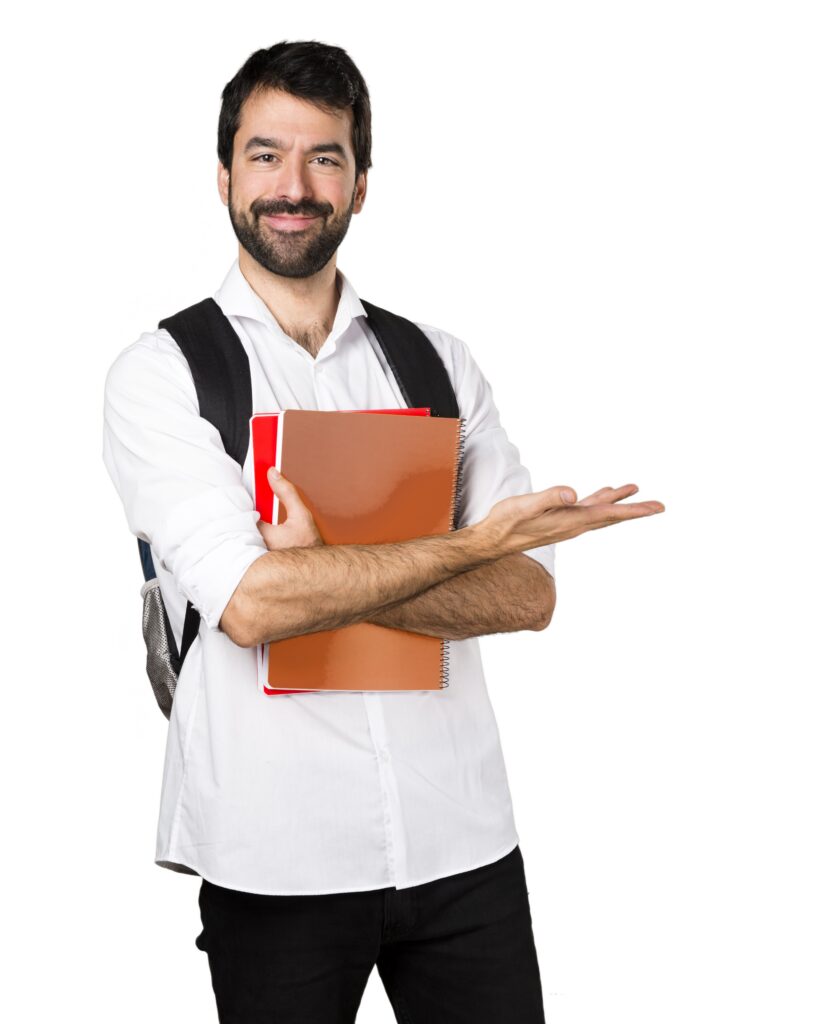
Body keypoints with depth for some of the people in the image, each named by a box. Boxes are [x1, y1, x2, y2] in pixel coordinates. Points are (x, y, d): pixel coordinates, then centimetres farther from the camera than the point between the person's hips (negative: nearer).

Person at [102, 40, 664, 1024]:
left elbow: (529, 594, -2)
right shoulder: (158, 374, -2)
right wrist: (472, 546, -13)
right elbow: (248, 605, -15)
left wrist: (330, 579, -15)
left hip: (462, 838, 3)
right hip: (276, 858, -2)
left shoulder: (439, 361, 8)